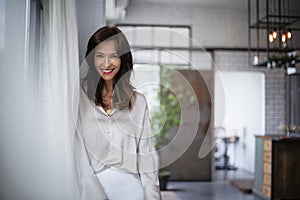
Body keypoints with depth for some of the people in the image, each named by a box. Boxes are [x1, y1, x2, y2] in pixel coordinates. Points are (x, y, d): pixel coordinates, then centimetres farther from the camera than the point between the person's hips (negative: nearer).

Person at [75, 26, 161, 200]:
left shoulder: (138, 101, 7)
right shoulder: (78, 96, -1)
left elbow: (146, 155, 6)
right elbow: (78, 153, -4)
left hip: (128, 185, 2)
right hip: (91, 184, -1)